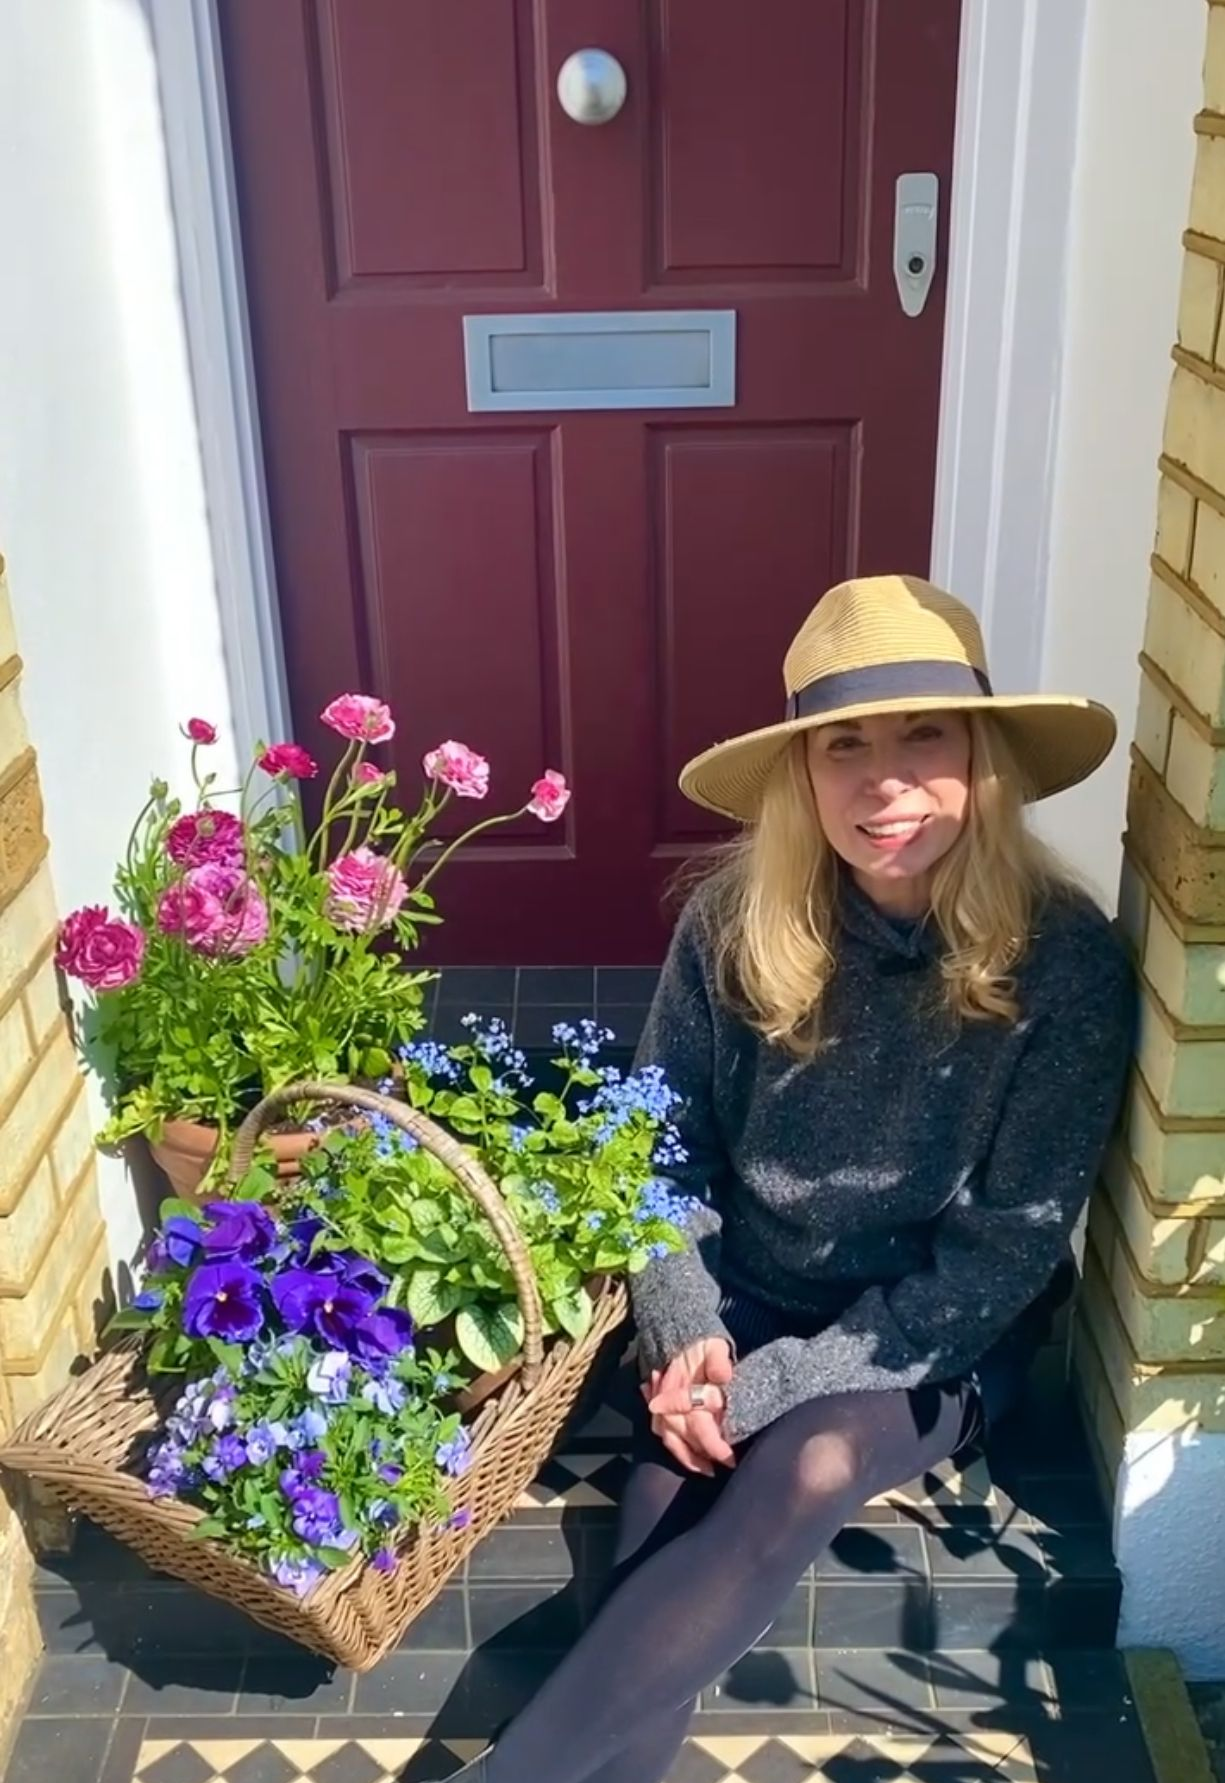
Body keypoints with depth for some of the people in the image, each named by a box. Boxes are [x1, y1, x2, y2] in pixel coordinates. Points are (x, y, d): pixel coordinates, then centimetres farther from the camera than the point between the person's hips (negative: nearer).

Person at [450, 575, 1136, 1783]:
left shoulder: (1065, 960, -18)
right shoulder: (734, 922, -12)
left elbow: (1004, 1253, -16)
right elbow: (664, 1148, 0)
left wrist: (772, 1383, -20)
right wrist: (688, 1338, -16)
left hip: (934, 1345, -2)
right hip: (742, 1305, 3)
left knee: (802, 1471, -30)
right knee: (674, 1504, -24)